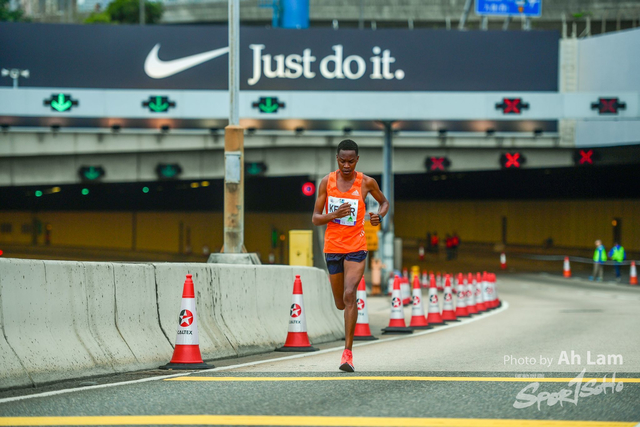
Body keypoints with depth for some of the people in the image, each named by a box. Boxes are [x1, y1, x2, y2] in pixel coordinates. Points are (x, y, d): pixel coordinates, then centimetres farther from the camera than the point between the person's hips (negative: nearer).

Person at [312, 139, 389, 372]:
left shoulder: (366, 183, -3)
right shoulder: (326, 182, -1)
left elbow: (384, 201, 17)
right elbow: (315, 218, -1)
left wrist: (380, 215, -6)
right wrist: (334, 215, -21)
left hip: (356, 248, -2)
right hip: (332, 247, 2)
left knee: (349, 295, -19)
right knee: (341, 304, 11)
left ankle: (348, 352, -18)